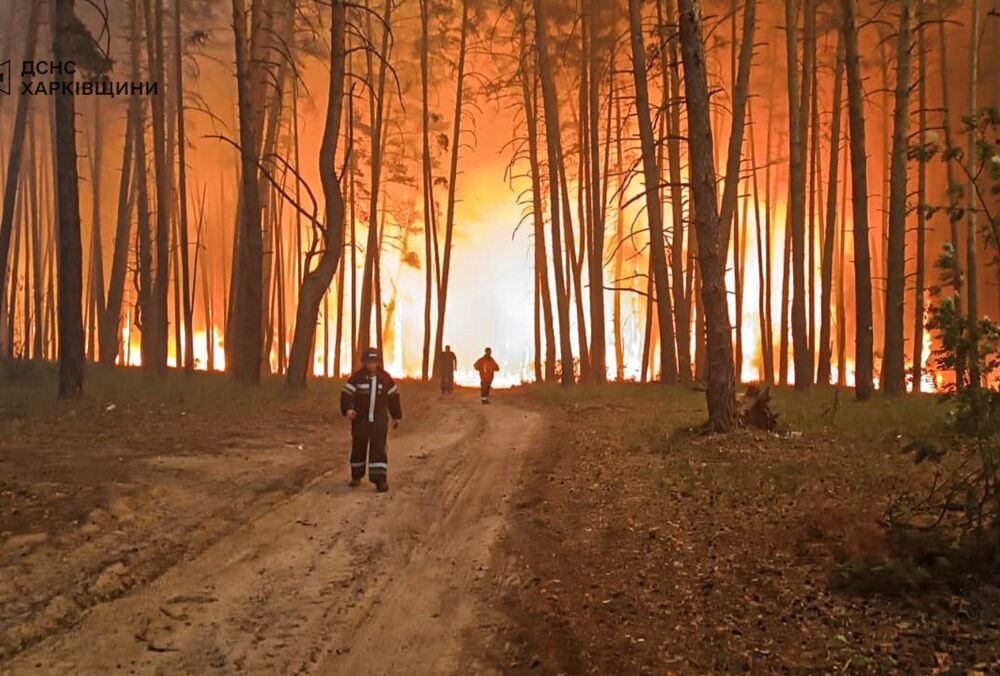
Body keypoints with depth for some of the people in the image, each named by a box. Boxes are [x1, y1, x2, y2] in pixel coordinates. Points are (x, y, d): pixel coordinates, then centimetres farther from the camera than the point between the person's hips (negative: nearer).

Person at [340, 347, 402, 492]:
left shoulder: (385, 378, 3)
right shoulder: (357, 377, -5)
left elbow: (393, 396, 12)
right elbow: (346, 394, -9)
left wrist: (396, 416, 15)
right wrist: (348, 409, -26)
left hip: (379, 419, 0)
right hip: (360, 419, 0)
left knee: (378, 448, -9)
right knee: (358, 447, 9)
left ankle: (380, 479, -10)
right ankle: (356, 476, 28)